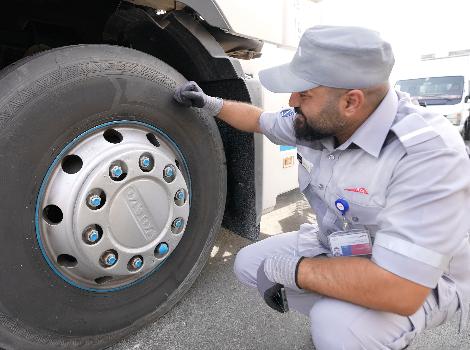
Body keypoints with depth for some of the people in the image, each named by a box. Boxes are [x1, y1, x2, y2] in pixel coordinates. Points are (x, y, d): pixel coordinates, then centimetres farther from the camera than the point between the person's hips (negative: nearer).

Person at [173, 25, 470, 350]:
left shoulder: (427, 152, -34)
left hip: (419, 283, -5)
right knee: (248, 263, 1)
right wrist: (210, 103, 3)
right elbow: (261, 120, 8)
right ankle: (341, 319, 14)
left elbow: (399, 290, -38)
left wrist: (286, 268, -29)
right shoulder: (319, 119, -13)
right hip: (336, 246, 6)